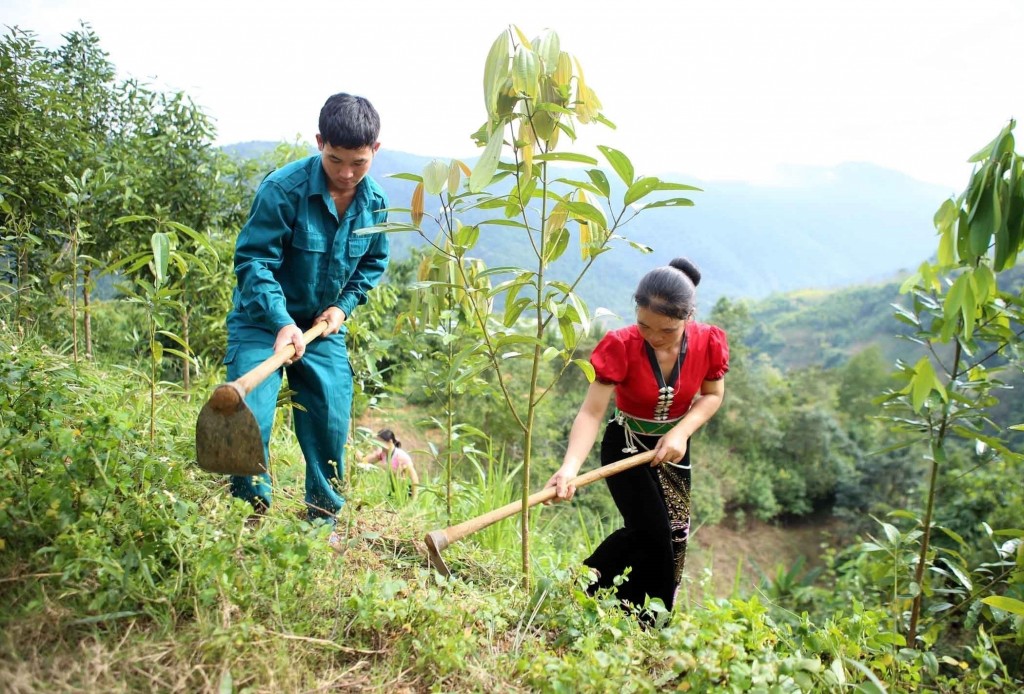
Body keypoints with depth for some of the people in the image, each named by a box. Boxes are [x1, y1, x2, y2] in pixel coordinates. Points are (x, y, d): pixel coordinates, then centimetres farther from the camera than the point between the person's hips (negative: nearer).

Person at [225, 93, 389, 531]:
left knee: (331, 421, 3)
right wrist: (281, 322, -33)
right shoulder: (283, 189, -22)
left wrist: (343, 306, -4)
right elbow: (252, 259, -22)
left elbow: (373, 264, 10)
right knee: (249, 418, -14)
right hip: (263, 319, -4)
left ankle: (325, 517, 21)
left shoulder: (376, 204, -5)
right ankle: (251, 512, 6)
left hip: (325, 326, 4)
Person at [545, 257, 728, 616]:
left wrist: (681, 432, -21)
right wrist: (570, 467, -48)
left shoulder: (708, 343, -20)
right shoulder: (621, 347, -29)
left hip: (673, 448, 4)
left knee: (675, 534, 10)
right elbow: (591, 413, -32)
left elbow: (713, 395, -3)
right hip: (626, 448, -4)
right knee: (653, 535, -11)